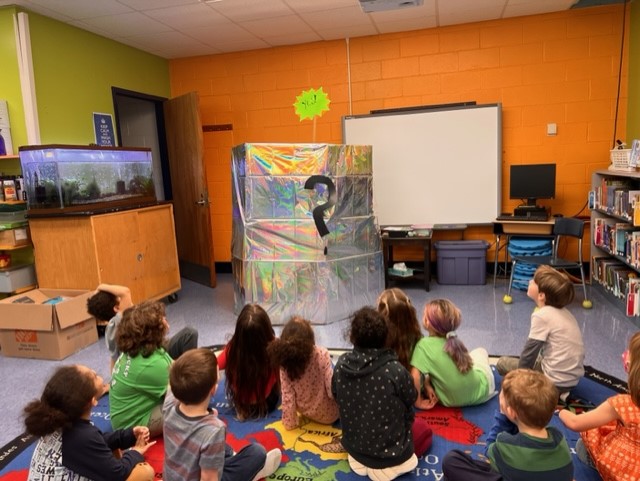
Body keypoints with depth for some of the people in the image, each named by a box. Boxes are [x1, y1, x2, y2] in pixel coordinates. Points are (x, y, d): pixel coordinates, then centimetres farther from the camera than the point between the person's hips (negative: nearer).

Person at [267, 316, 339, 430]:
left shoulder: (285, 363, -22)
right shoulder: (322, 354, -31)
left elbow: (287, 398, -16)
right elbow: (333, 388, -28)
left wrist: (290, 423, -2)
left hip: (307, 413, 3)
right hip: (329, 414, -3)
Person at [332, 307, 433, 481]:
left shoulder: (341, 365, -15)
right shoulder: (395, 370, -28)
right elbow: (410, 401, -9)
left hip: (353, 447, 5)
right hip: (392, 455, -4)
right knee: (423, 427, 24)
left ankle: (361, 458, 13)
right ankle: (394, 461, 6)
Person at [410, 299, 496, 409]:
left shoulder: (424, 345, -23)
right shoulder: (454, 341, -4)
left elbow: (415, 376, -31)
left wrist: (418, 402, -18)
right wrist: (427, 384, -6)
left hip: (453, 402, -4)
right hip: (481, 392, 4)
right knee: (480, 351, 29)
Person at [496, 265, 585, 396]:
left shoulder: (541, 315, -19)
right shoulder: (563, 312, 5)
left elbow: (530, 351, -11)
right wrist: (523, 363, 20)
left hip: (557, 381, -8)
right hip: (573, 377, 8)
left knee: (502, 363, 7)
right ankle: (559, 391, 13)